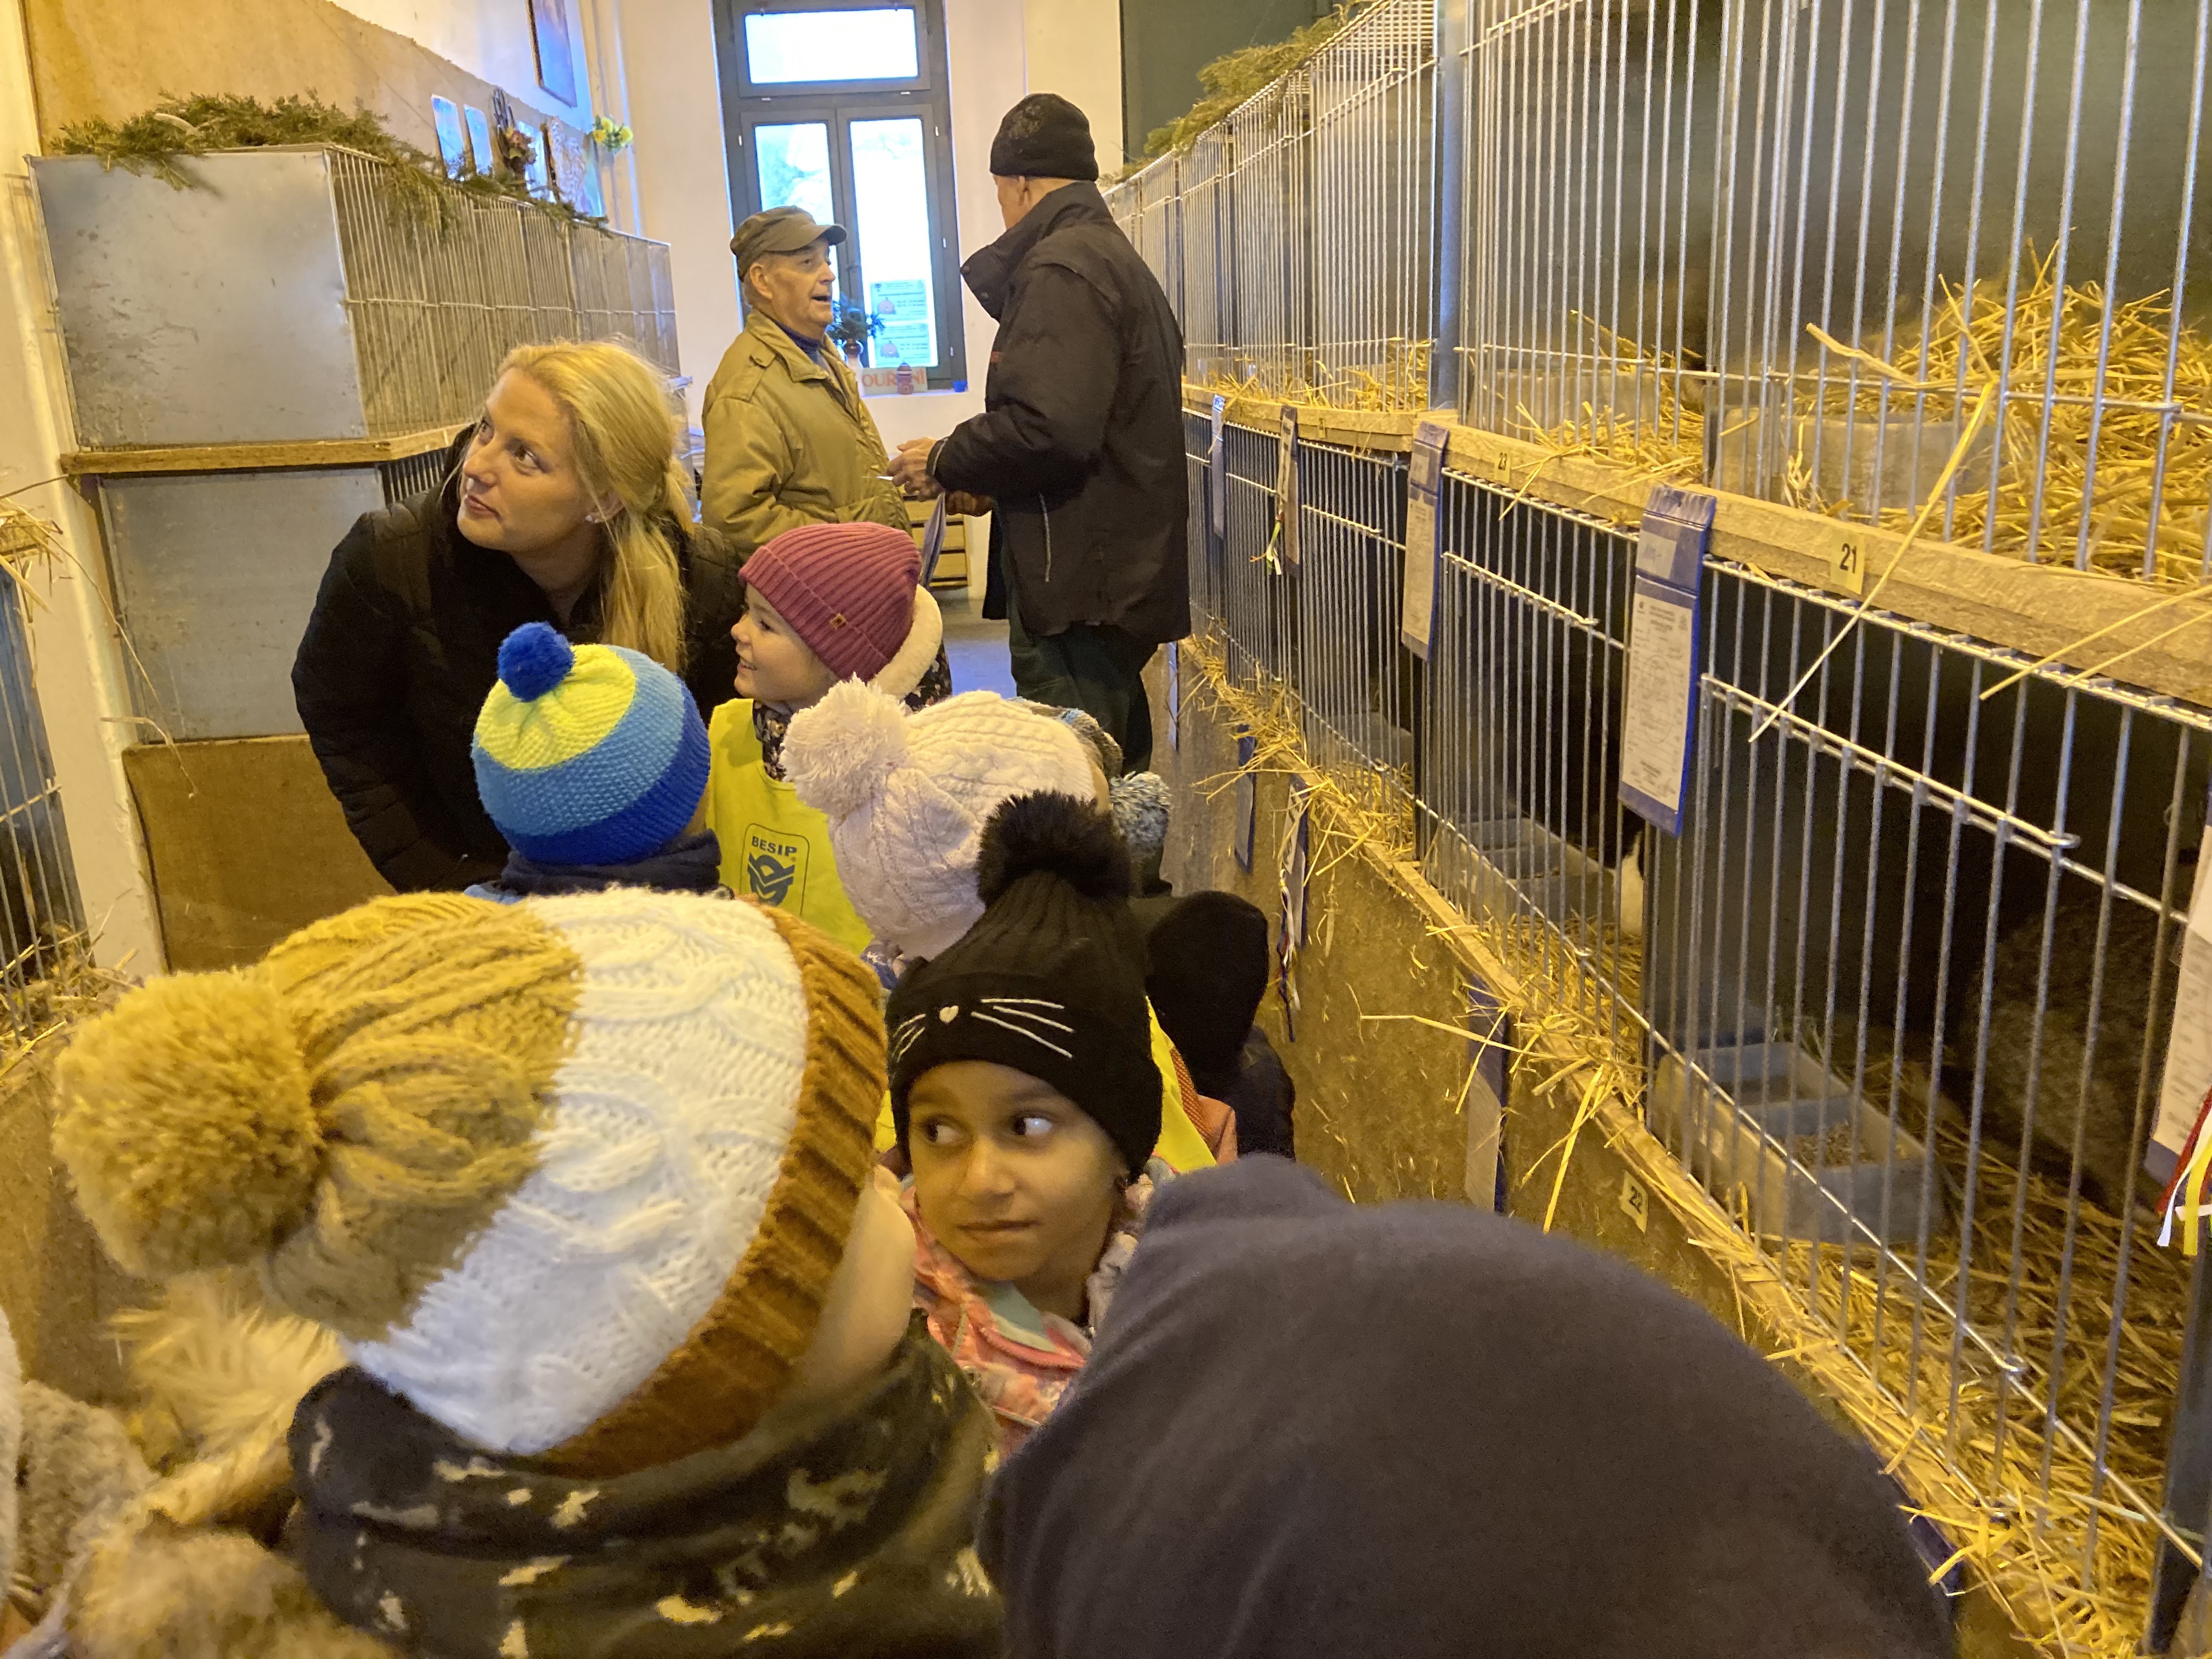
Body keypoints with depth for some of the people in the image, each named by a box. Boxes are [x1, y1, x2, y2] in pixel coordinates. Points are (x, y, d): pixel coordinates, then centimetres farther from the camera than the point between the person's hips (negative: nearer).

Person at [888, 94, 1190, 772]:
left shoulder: (1060, 269, -11)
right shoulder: (1120, 261, 22)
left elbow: (1048, 426, -24)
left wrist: (946, 462, -8)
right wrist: (984, 476, 19)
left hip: (1078, 583, -11)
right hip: (1126, 578, 11)